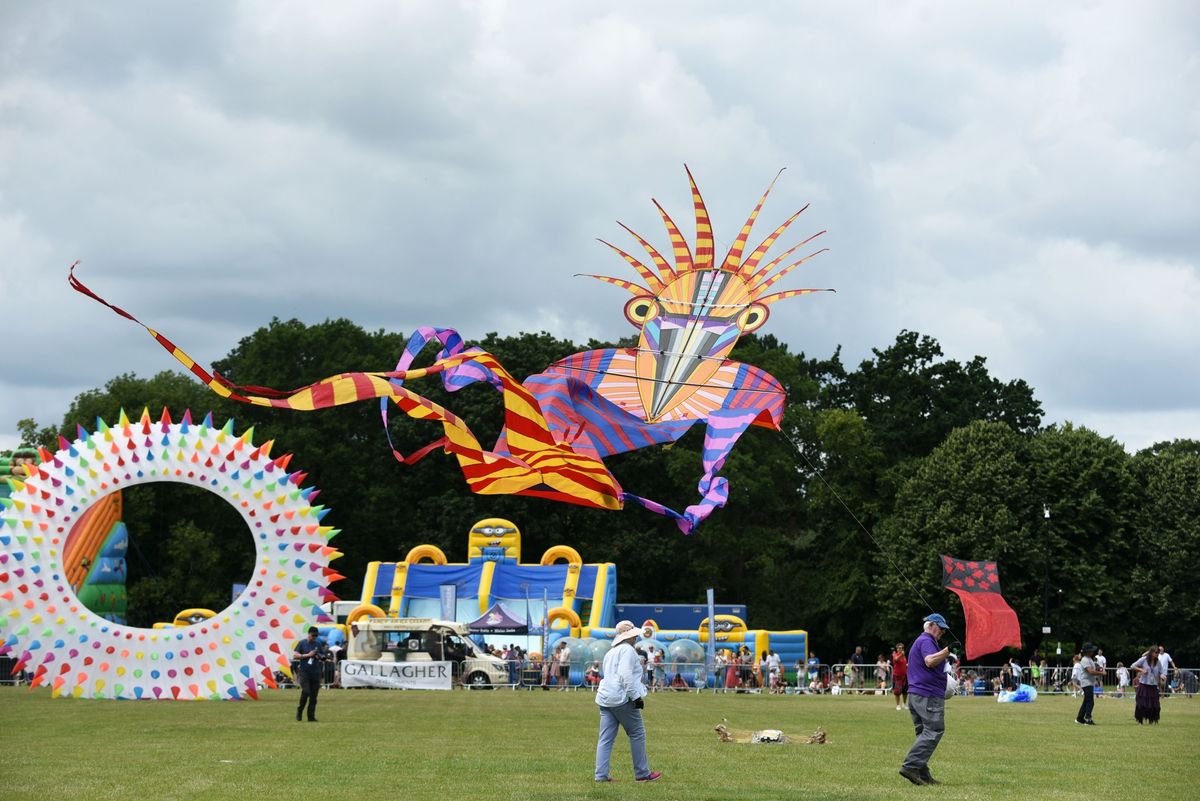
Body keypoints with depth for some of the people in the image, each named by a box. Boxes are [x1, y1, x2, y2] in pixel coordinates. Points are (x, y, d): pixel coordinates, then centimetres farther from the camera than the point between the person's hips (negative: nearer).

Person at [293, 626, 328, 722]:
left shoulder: (318, 644, 11)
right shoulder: (302, 643, 3)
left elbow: (323, 656, 14)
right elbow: (296, 655, -3)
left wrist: (320, 657, -9)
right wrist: (308, 655, -13)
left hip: (315, 673, 3)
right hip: (304, 672, -3)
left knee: (314, 695, 0)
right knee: (306, 692, -16)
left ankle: (311, 717, 4)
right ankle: (299, 711, 6)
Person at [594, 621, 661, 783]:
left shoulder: (611, 652, 22)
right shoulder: (627, 650, -7)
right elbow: (626, 675, -18)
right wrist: (636, 697, -17)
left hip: (605, 698, 9)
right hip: (622, 698, -9)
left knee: (606, 738, 4)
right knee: (637, 733, 3)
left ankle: (601, 775, -1)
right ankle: (642, 773, 7)